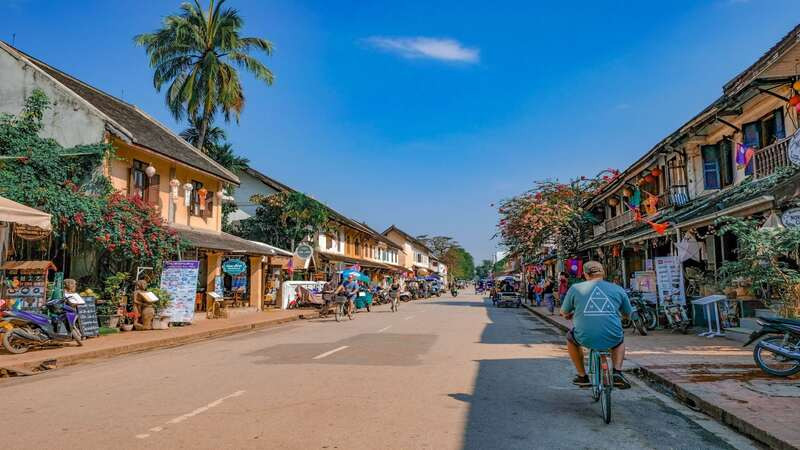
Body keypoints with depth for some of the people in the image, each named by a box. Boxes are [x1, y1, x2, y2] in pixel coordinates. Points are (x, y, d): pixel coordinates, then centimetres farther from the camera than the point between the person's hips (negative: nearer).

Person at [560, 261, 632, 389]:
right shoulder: (618, 289, 6)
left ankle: (582, 376, 33)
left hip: (585, 338, -1)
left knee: (570, 338, 33)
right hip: (612, 339, 1)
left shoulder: (575, 288, 3)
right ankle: (617, 372, 17)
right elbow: (628, 314, 21)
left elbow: (564, 313, 16)